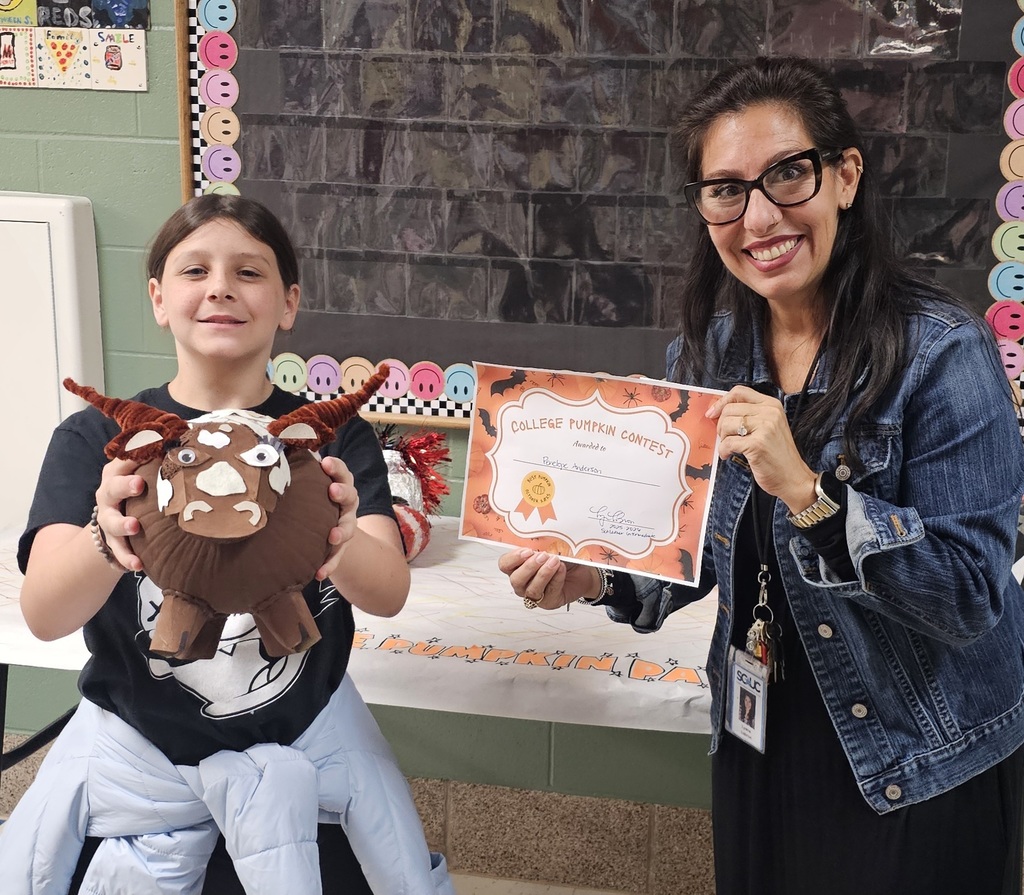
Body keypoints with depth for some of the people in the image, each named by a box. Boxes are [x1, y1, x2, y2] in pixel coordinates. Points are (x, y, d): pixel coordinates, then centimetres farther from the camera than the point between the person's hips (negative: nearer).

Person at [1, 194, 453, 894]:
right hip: (135, 748, 0)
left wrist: (340, 548, -43)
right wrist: (106, 541, -42)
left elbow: (389, 594, -19)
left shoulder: (335, 438, -6)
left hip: (308, 739, 1)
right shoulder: (95, 439, -8)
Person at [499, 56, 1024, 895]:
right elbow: (700, 549, 3)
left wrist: (807, 491, -34)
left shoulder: (943, 353, -20)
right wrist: (598, 576, -16)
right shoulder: (706, 353, -4)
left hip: (921, 773, -4)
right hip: (758, 748, 5)